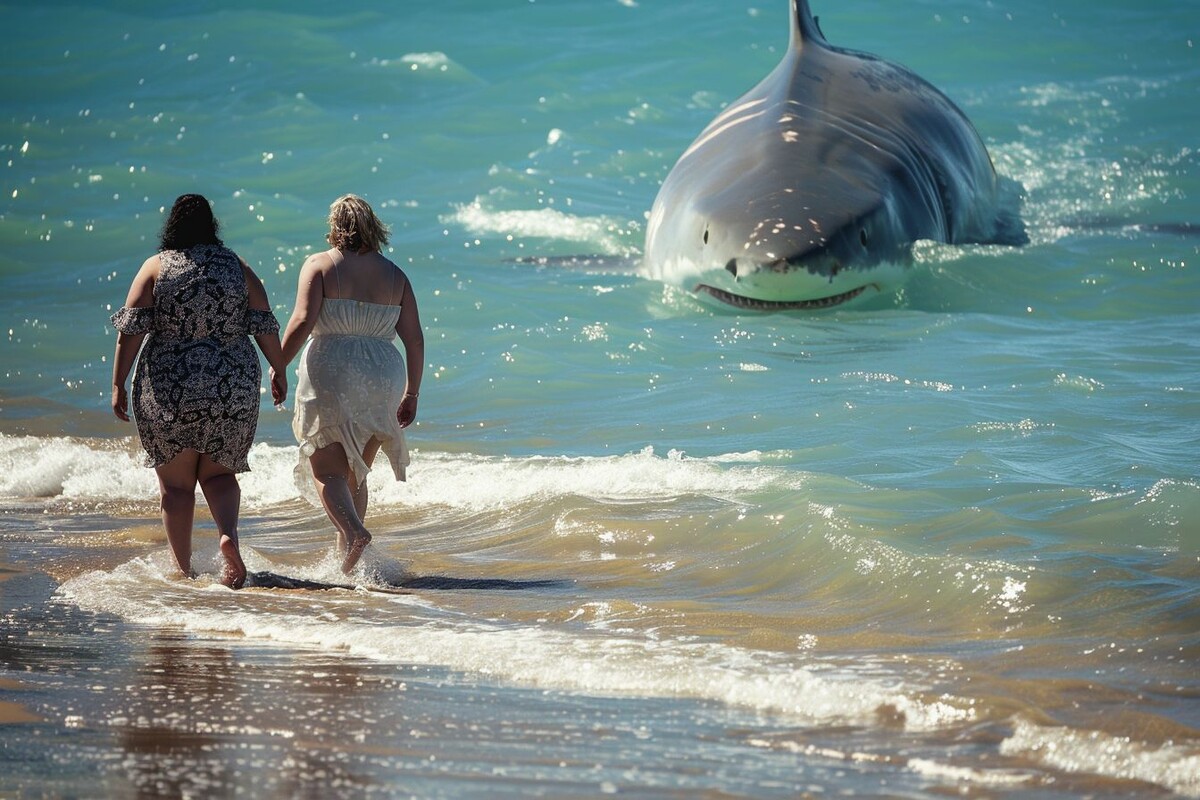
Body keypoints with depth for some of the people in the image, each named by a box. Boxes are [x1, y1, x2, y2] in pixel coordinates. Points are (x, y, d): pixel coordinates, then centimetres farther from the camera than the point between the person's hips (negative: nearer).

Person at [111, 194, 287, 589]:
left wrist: (119, 383, -3)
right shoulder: (237, 267, 3)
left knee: (176, 483, 10)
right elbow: (265, 326, 3)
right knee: (219, 473, 15)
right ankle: (229, 534, -13)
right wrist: (279, 372, 16)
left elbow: (130, 330, -7)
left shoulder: (155, 268, -1)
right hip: (232, 389, 1)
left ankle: (183, 571, 10)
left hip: (168, 390, -1)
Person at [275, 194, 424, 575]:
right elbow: (414, 338, 6)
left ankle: (353, 532, -28)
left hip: (330, 375, -4)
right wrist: (411, 394, 13)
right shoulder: (394, 275, 10)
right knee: (356, 473, 17)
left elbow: (302, 321, -13)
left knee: (327, 471, -3)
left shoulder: (319, 265, -2)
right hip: (383, 378, 4)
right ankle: (345, 555, 18)